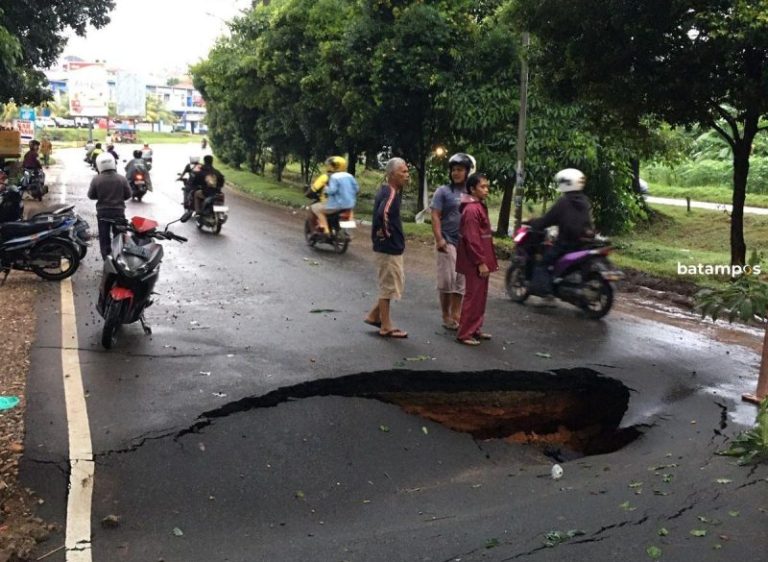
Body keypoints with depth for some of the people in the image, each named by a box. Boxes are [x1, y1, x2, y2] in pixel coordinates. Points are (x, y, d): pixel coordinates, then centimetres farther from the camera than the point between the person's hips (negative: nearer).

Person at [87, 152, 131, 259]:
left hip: (103, 213, 0)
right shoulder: (121, 179, -9)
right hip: (118, 212, 1)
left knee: (104, 238, 10)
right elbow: (128, 195, -1)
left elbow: (91, 195, -3)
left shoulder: (96, 179, -12)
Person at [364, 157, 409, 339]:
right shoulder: (390, 193, -20)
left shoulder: (393, 191, 10)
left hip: (394, 247, 10)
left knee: (396, 284, 19)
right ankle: (386, 327, 12)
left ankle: (374, 315, 26)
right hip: (388, 248, -10)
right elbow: (383, 213, -38)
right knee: (388, 286, 1)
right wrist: (386, 232, -23)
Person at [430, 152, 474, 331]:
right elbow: (435, 216, -7)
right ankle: (446, 316, 9)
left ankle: (456, 315, 16)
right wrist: (439, 239, -18)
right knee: (447, 280, -2)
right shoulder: (443, 191, -2)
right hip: (448, 242, -4)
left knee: (461, 281, 7)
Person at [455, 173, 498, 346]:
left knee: (480, 296, 16)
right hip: (475, 262, -10)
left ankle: (475, 329, 26)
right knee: (473, 296, -4)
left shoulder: (479, 207, 14)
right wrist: (481, 262, -21)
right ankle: (464, 333, 3)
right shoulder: (472, 209, -18)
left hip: (480, 260, 10)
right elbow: (472, 240, -22)